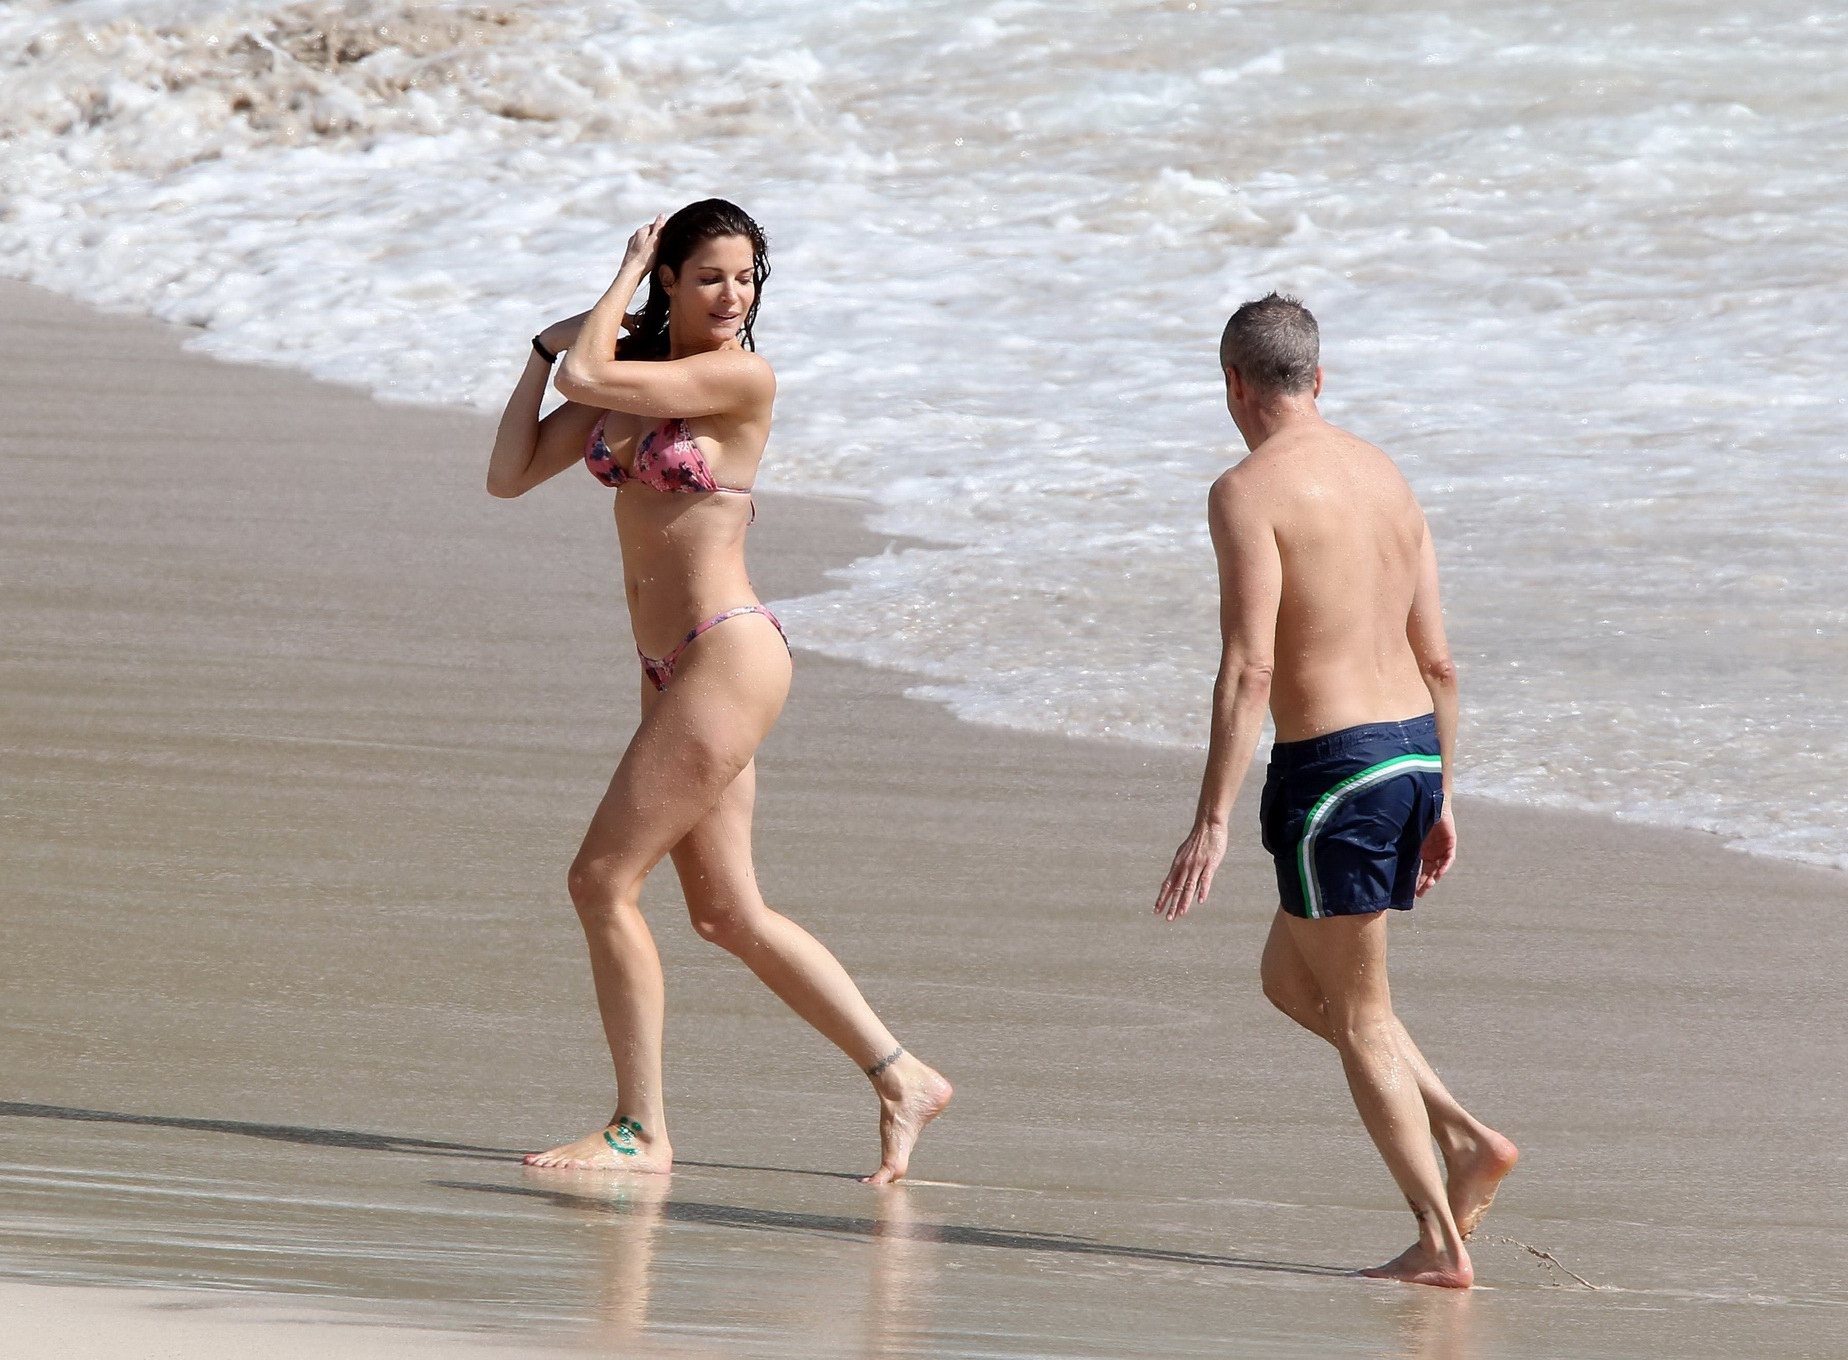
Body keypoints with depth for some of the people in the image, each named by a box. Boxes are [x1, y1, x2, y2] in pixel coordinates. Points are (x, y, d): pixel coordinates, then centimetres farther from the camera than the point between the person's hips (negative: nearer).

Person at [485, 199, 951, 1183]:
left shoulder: (742, 378, -12)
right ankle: (901, 1079, 17)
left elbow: (587, 377, -20)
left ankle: (640, 1131, -2)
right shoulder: (636, 375, 12)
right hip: (670, 666, 9)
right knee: (726, 916, 11)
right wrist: (545, 348, 5)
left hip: (729, 656, -9)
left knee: (602, 880, -9)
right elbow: (510, 475, 11)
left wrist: (624, 272, -6)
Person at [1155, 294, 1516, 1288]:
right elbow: (1438, 662, 15)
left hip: (1331, 762, -8)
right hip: (1412, 751, 8)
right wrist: (1440, 800, 22)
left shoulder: (1249, 491, -11)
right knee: (1292, 980, 22)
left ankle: (1439, 1241, 0)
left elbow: (1249, 669, -19)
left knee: (1358, 1016, 2)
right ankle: (1467, 1140, 11)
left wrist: (1210, 821, -19)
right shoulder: (1386, 478, 13)